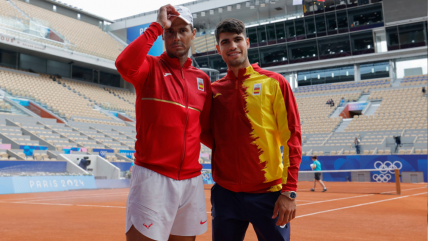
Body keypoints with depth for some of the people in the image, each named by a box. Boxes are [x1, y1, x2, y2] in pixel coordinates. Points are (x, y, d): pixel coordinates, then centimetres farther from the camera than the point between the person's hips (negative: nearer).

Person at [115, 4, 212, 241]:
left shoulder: (202, 79, 13)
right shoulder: (150, 67, 1)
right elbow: (124, 64, -23)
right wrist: (157, 26, -16)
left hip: (191, 181, 5)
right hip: (153, 177, -5)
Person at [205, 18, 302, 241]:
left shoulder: (274, 82, -1)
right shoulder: (213, 90, 7)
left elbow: (292, 137, -5)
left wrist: (289, 191, -11)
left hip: (268, 194, -2)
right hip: (225, 194, 3)